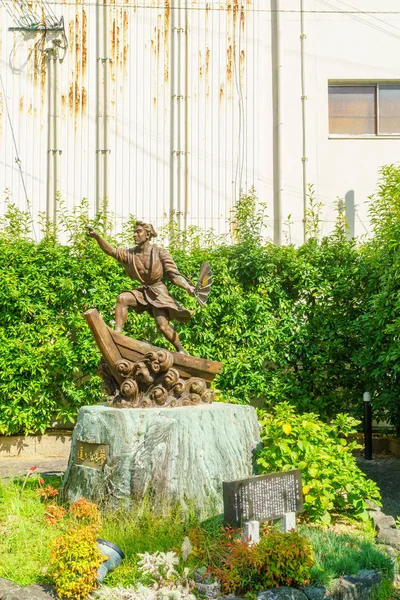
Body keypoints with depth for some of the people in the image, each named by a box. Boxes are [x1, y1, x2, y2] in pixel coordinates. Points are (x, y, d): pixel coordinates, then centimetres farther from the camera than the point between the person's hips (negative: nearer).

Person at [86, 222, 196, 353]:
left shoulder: (160, 252, -9)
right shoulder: (131, 253, 3)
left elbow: (174, 274, -10)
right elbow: (111, 251, -6)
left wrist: (187, 287, -24)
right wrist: (97, 237, -20)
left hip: (159, 292, -5)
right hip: (143, 290, 5)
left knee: (163, 327, -14)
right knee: (122, 298, -21)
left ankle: (181, 350, 8)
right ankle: (117, 333, -20)